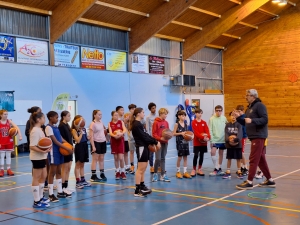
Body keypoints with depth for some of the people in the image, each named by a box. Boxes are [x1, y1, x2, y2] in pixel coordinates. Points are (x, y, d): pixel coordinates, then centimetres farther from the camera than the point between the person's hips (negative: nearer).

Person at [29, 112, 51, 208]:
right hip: (37, 157, -10)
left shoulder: (39, 129, 11)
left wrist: (46, 148, 0)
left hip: (41, 157, 10)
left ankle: (40, 197, 29)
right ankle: (36, 202, 6)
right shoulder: (35, 131, -18)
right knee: (36, 178, -2)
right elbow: (32, 146, -24)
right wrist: (43, 151, -32)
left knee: (43, 176, 17)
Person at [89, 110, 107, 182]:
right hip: (96, 142, -6)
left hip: (103, 142, 6)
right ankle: (93, 176, 2)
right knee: (95, 159, -2)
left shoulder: (101, 122, 8)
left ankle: (102, 174, 18)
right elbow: (91, 136, -15)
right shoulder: (93, 124, -12)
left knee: (101, 159, 11)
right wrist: (93, 146, -20)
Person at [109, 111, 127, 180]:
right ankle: (117, 172, 18)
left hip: (120, 141, -1)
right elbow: (110, 133, -10)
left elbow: (125, 130, -11)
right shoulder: (110, 124, 1)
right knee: (116, 158, 7)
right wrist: (115, 135, -31)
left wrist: (121, 133, -31)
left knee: (121, 158, -7)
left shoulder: (121, 122, 1)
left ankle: (122, 172, 6)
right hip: (113, 141, 1)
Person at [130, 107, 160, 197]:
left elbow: (146, 135, 15)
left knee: (143, 169, 14)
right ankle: (137, 190, -4)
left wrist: (154, 141, 3)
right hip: (141, 148, -10)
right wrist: (155, 142, -9)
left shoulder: (139, 124, 15)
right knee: (140, 169, -7)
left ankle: (142, 186, 22)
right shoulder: (136, 125, -15)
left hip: (145, 147, 10)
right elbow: (144, 137, -17)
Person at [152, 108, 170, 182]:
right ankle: (155, 174, 9)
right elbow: (154, 134, -11)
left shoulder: (166, 122, 9)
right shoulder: (156, 122, -10)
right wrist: (160, 138, -22)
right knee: (158, 158, -10)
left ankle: (163, 175, 14)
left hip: (165, 142, 6)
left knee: (163, 159, 10)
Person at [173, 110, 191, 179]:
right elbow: (174, 133, -9)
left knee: (185, 157, 6)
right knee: (180, 157, 1)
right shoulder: (177, 124, -7)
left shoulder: (186, 124, 9)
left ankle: (185, 172, 12)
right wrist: (181, 133, -20)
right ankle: (178, 172, 14)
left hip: (186, 142, 5)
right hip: (179, 142, -5)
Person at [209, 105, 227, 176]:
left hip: (223, 139, 3)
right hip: (215, 139, -3)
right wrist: (211, 140, -12)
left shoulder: (224, 118, 3)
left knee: (221, 154, 10)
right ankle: (217, 168, -3)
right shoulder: (212, 119, -5)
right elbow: (210, 130, -7)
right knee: (213, 152, -15)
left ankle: (218, 168, 22)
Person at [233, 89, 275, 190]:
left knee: (253, 159, -7)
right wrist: (238, 117, 7)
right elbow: (246, 123, 20)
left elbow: (265, 120, -19)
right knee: (261, 159, 12)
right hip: (254, 137, 10)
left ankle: (249, 182, -4)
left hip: (259, 137, -10)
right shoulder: (250, 107, 18)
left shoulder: (259, 105, -10)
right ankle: (270, 180, 19)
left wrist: (252, 120, -28)